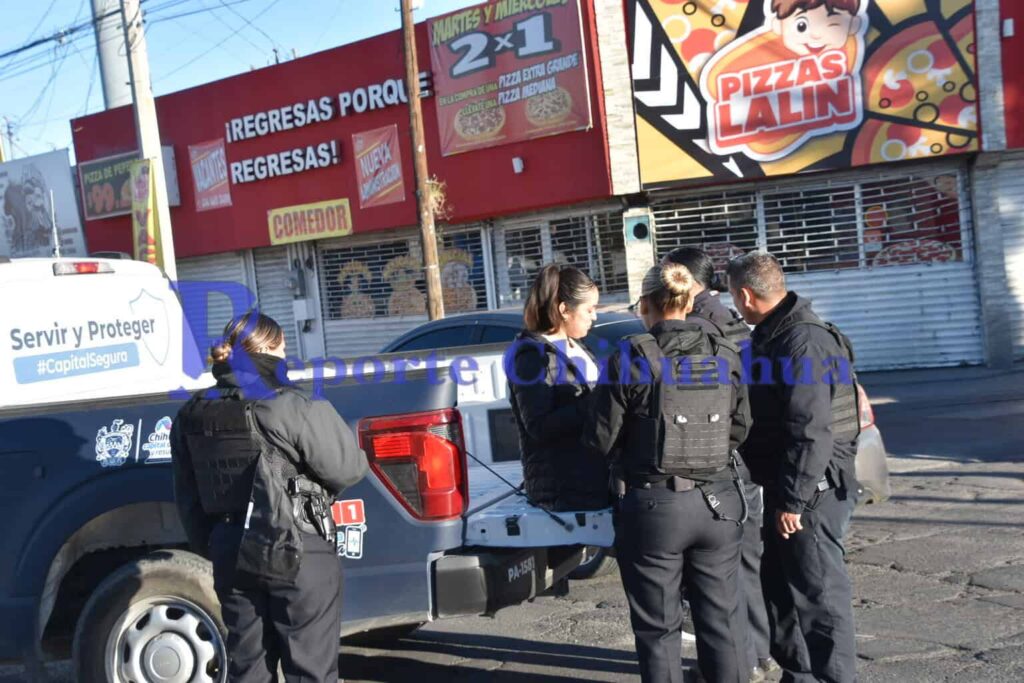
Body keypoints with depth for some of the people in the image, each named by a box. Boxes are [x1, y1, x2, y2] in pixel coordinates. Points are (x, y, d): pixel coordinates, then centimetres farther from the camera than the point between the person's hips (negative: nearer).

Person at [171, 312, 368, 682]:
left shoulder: (191, 417, 5)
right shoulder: (292, 407, -16)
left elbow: (188, 501, 10)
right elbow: (349, 467, -13)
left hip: (232, 556, 6)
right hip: (296, 554, -6)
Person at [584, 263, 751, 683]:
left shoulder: (631, 358, -11)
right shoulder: (725, 356, 1)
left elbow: (601, 439, -7)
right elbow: (739, 430, 7)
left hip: (653, 506, -4)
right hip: (718, 502, 4)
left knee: (658, 627, 10)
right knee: (721, 616, 16)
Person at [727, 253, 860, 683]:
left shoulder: (802, 341, -19)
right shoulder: (774, 336, 13)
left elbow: (812, 431, -24)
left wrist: (793, 499, -23)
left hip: (811, 491, -10)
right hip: (783, 488, 10)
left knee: (818, 592, -1)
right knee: (779, 583, 18)